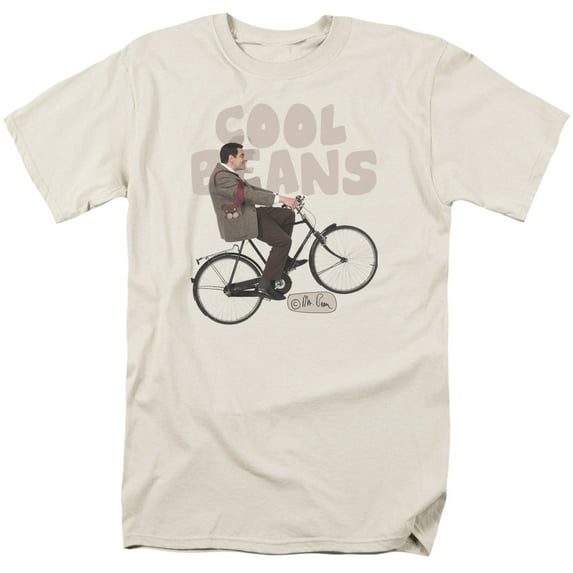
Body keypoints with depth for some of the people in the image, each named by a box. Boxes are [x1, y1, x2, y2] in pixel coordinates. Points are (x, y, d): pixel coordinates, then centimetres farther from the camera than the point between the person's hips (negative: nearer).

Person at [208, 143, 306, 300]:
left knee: (287, 215, 10)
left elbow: (252, 189, 14)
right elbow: (249, 195, -28)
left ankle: (284, 261, 19)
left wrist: (279, 197, 6)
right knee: (284, 240, -14)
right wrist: (281, 199, -28)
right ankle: (265, 285, -7)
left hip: (246, 214, 11)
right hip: (239, 223, -11)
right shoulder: (222, 177, -21)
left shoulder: (227, 173, 12)